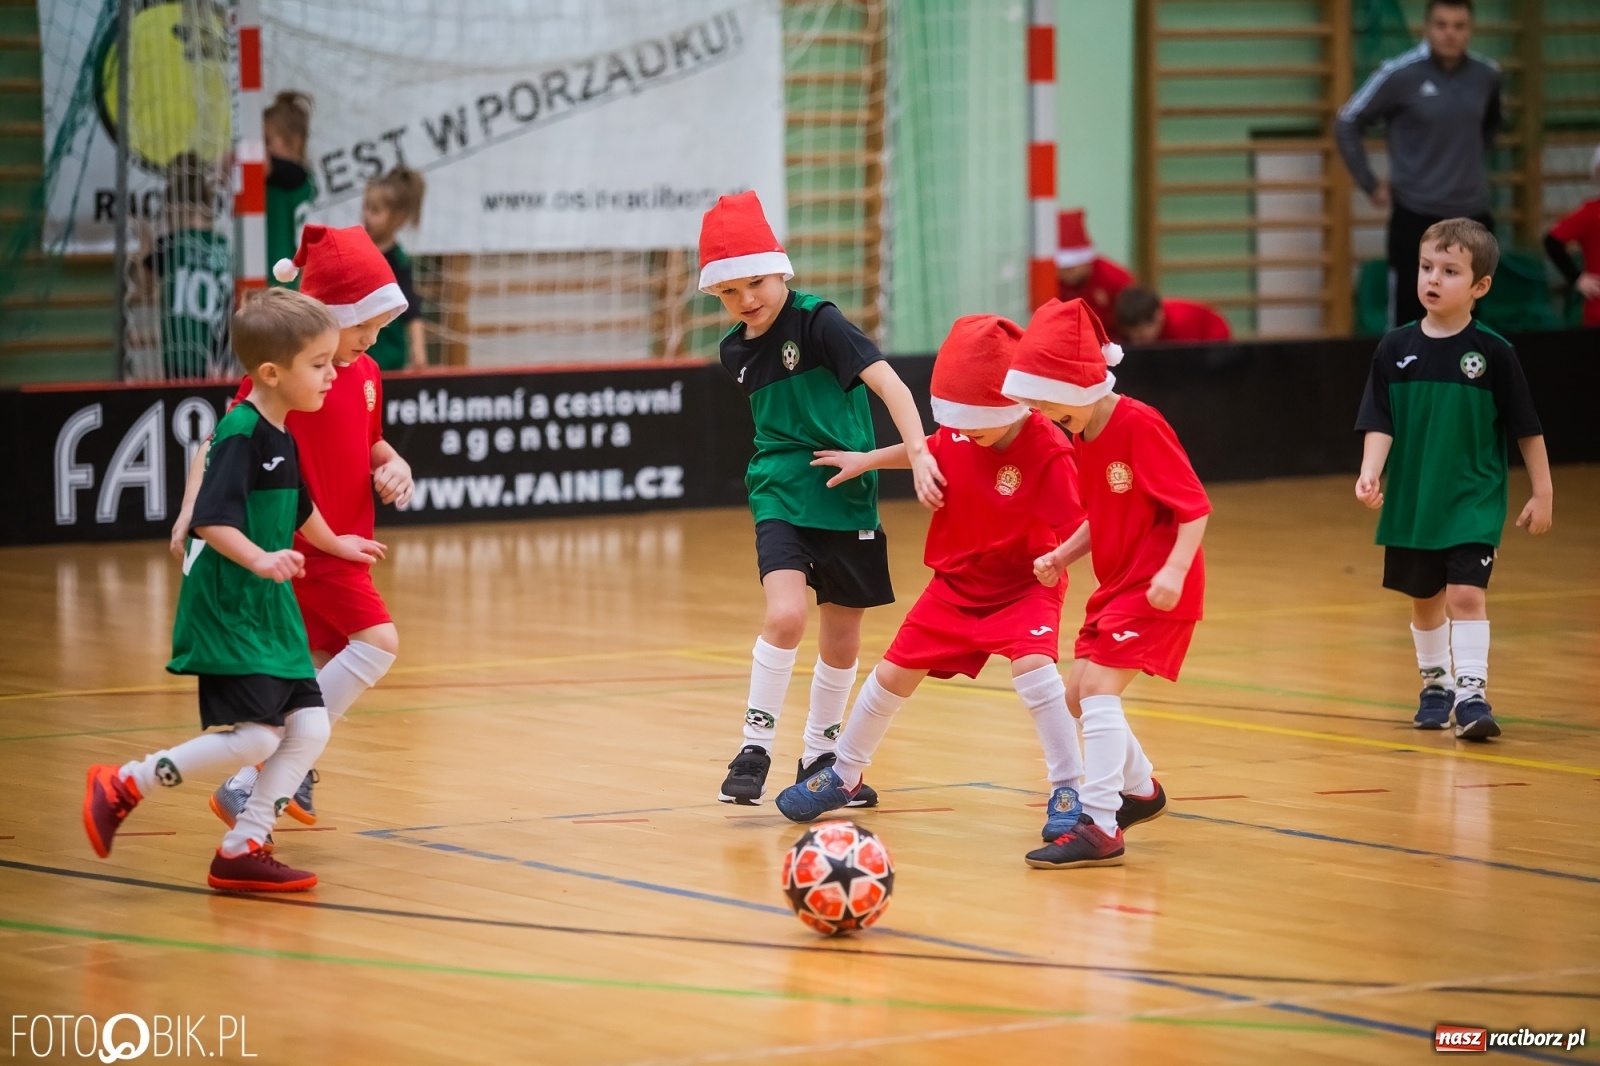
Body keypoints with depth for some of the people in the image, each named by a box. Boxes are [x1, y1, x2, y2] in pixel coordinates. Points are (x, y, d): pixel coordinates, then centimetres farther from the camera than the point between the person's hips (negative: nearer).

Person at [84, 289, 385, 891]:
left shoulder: (282, 439, 13)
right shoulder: (239, 434, -17)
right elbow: (211, 519, -26)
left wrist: (335, 544, 49)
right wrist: (259, 559, -39)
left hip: (269, 609, 10)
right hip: (226, 610, -10)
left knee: (309, 726, 3)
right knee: (253, 735, -14)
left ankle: (242, 850, 9)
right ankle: (123, 787, 1)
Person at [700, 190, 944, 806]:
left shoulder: (816, 321, -13)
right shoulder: (735, 351, 4)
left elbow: (887, 382, -22)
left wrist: (918, 452, -34)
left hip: (847, 501, -2)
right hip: (782, 499, 2)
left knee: (842, 643, 10)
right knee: (785, 616, -23)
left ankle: (819, 759, 29)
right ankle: (755, 749, -11)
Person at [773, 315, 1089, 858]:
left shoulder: (1047, 451, -26)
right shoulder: (958, 434, -8)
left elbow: (1077, 528, -28)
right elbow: (929, 449, 16)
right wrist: (867, 460, 18)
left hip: (1023, 585, -6)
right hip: (956, 583, 6)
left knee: (1033, 666, -29)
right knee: (893, 673, 9)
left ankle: (1067, 792, -18)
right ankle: (843, 776, 31)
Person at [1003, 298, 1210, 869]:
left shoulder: (1139, 426, -20)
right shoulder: (1081, 436, 7)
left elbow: (1194, 505, -20)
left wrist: (1174, 570, -30)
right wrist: (1062, 555, 2)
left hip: (1156, 586, -10)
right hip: (1116, 582, 10)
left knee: (1097, 685, -19)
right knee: (1079, 693, 14)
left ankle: (1100, 827, -19)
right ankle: (1141, 790, 36)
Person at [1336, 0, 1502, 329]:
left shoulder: (1487, 75, 3)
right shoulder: (1402, 74, -11)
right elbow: (1347, 124, -4)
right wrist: (1370, 184, -4)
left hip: (1472, 217, 4)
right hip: (1416, 217, -4)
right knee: (1410, 322, -3)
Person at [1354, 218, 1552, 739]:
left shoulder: (1493, 352, -9)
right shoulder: (1396, 348, -2)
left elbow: (1526, 427, -2)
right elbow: (1379, 423, -4)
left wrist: (1542, 492, 0)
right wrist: (1370, 474, -20)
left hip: (1473, 502, -3)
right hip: (1412, 501, 3)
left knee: (1465, 593, -15)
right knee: (1425, 598, 16)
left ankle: (1472, 692, -14)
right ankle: (1435, 684, 34)